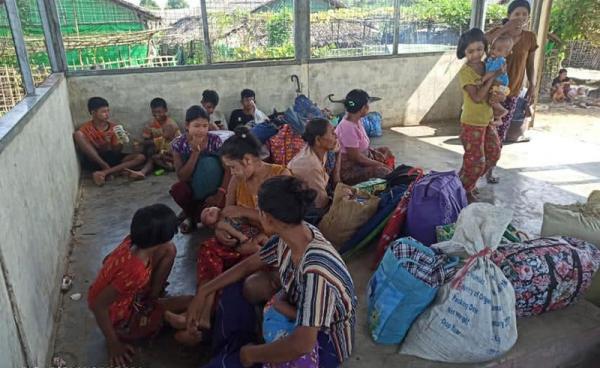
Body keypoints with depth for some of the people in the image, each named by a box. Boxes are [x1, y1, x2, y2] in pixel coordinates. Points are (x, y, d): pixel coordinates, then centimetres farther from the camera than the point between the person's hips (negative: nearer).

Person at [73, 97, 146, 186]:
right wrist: (106, 143, -21)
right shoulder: (86, 128, -3)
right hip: (93, 161, -3)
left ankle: (103, 173, -31)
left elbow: (116, 152, 4)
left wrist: (120, 143, -17)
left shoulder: (113, 127, 5)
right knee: (78, 134, -25)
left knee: (141, 157, -17)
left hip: (111, 159, 3)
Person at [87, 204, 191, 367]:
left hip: (129, 297, 8)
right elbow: (97, 305, -32)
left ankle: (151, 298, 11)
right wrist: (114, 344, -19)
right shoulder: (136, 272, -39)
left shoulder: (132, 242, -17)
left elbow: (107, 260, 3)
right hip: (122, 322, -7)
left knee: (169, 250, -4)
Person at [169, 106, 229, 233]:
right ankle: (190, 215, 0)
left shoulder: (215, 140, -15)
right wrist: (195, 152, -30)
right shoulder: (178, 144, -14)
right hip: (192, 188, 0)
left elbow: (228, 168, -15)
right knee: (176, 189, -32)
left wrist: (220, 193, -26)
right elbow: (182, 177, -21)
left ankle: (192, 216, 6)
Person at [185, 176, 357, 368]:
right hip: (300, 316, 7)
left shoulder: (315, 269, -38)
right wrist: (203, 291, 1)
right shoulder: (288, 237, -13)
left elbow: (301, 345, -40)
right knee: (234, 288, 6)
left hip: (325, 343, -7)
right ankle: (231, 351, 23)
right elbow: (249, 265, 3)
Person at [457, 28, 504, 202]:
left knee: (494, 153, 17)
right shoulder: (465, 72, -19)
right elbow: (477, 97, -26)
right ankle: (464, 189, 21)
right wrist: (493, 77, -23)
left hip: (487, 120, 8)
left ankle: (468, 183, 32)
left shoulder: (487, 66, 4)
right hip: (472, 123, -8)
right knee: (476, 161, -1)